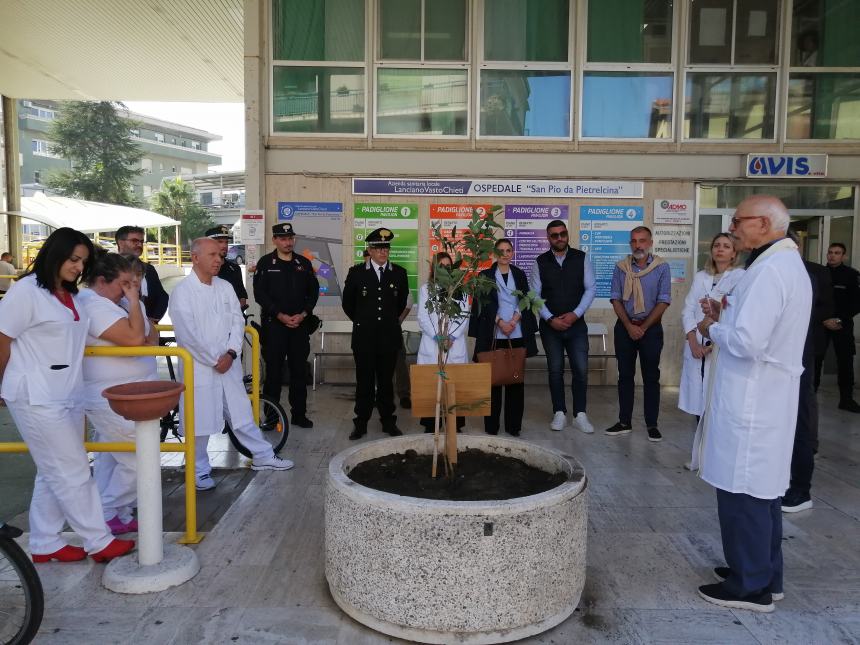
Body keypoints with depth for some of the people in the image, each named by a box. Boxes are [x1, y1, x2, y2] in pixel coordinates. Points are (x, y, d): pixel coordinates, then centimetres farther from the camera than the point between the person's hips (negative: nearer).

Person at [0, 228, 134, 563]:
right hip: (37, 398, -8)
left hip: (67, 395, 8)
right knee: (73, 471, -2)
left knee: (54, 473, 14)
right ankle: (99, 542, 9)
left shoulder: (72, 296, 11)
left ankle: (44, 544, 26)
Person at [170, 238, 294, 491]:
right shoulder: (182, 291, -9)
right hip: (199, 367, -4)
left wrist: (230, 353, -8)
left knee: (241, 413, 13)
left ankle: (263, 456, 25)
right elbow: (187, 333, -15)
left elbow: (238, 322, 5)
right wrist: (214, 360, -13)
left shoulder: (225, 287, 7)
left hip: (229, 364, 5)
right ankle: (200, 470, 21)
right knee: (199, 421, 4)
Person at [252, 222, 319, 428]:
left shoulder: (304, 263, 10)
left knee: (299, 370, 6)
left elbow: (313, 291, 8)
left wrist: (303, 314, -6)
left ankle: (299, 413, 15)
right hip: (273, 324, -3)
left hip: (300, 324, 3)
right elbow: (260, 293, -5)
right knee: (273, 370, 1)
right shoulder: (265, 263, 1)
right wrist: (280, 315, -13)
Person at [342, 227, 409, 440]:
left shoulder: (399, 273, 3)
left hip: (390, 335, 1)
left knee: (386, 380, 8)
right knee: (364, 380, 4)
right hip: (364, 335, -1)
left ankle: (388, 421, 18)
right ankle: (361, 422, 12)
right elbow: (347, 302, 11)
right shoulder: (356, 272, 0)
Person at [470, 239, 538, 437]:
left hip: (517, 334, 2)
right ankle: (491, 425, 7)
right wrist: (501, 322, -13)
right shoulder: (485, 275, 7)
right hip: (493, 335, -2)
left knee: (516, 378, 2)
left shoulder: (520, 274, 14)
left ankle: (514, 424, 9)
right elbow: (485, 304, -1)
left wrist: (514, 321, -9)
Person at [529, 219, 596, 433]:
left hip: (576, 324, 0)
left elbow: (590, 289, -1)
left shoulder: (581, 258, 0)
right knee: (555, 370, 6)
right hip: (550, 326, 0)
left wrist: (575, 314, -11)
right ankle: (559, 414, 17)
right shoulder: (540, 262, 1)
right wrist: (550, 319, -10)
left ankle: (580, 415, 9)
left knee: (580, 369, -3)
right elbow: (535, 295, 0)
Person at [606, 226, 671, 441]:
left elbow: (663, 302, -6)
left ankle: (652, 424, 11)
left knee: (651, 377, 3)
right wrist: (629, 326, -9)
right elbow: (615, 298, 1)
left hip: (651, 328, -2)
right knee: (625, 375, 6)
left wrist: (643, 327, -9)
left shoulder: (661, 268, -3)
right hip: (625, 327, 2)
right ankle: (624, 422, 14)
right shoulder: (621, 267, 2)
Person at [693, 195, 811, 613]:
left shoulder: (769, 270, -19)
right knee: (761, 488, 18)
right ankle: (764, 575, 31)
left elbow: (747, 342, -27)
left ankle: (750, 586, 14)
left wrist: (712, 329, -9)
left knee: (742, 492, 1)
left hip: (750, 401, -11)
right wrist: (724, 317, 7)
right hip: (762, 396, 11)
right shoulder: (786, 263, 15)